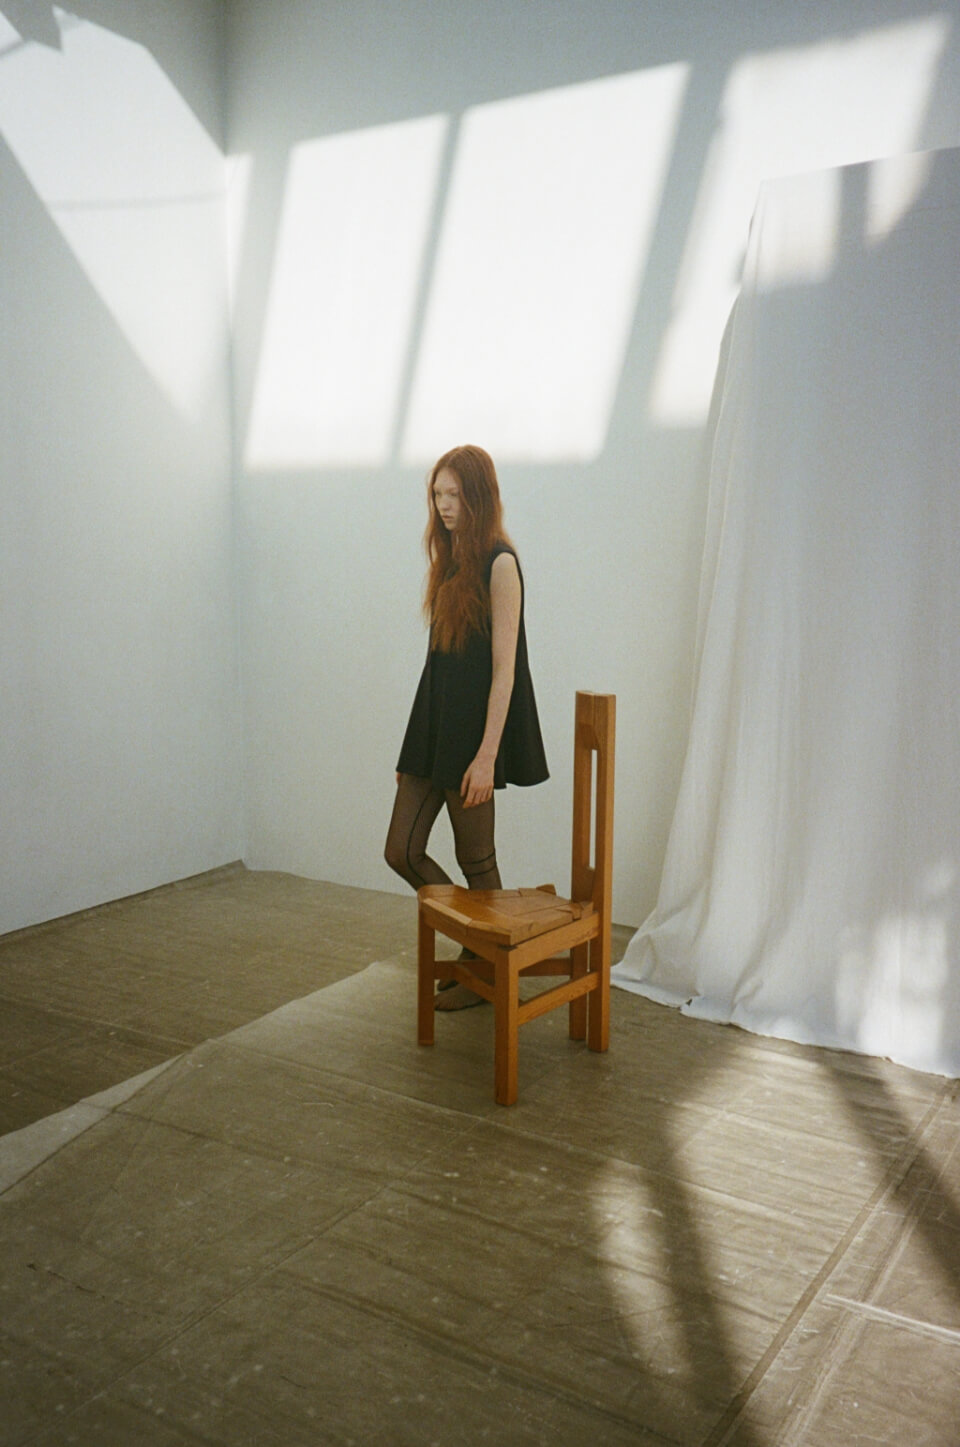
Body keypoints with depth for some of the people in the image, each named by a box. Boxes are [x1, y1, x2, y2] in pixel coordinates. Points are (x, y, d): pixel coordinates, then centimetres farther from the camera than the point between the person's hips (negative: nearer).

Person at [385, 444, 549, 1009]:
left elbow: (504, 668, -16)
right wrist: (415, 748, 15)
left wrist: (487, 756, -20)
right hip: (433, 727, 8)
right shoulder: (449, 560, 12)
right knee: (402, 851, 8)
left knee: (476, 857, 5)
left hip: (472, 729, -8)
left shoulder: (500, 565, -12)